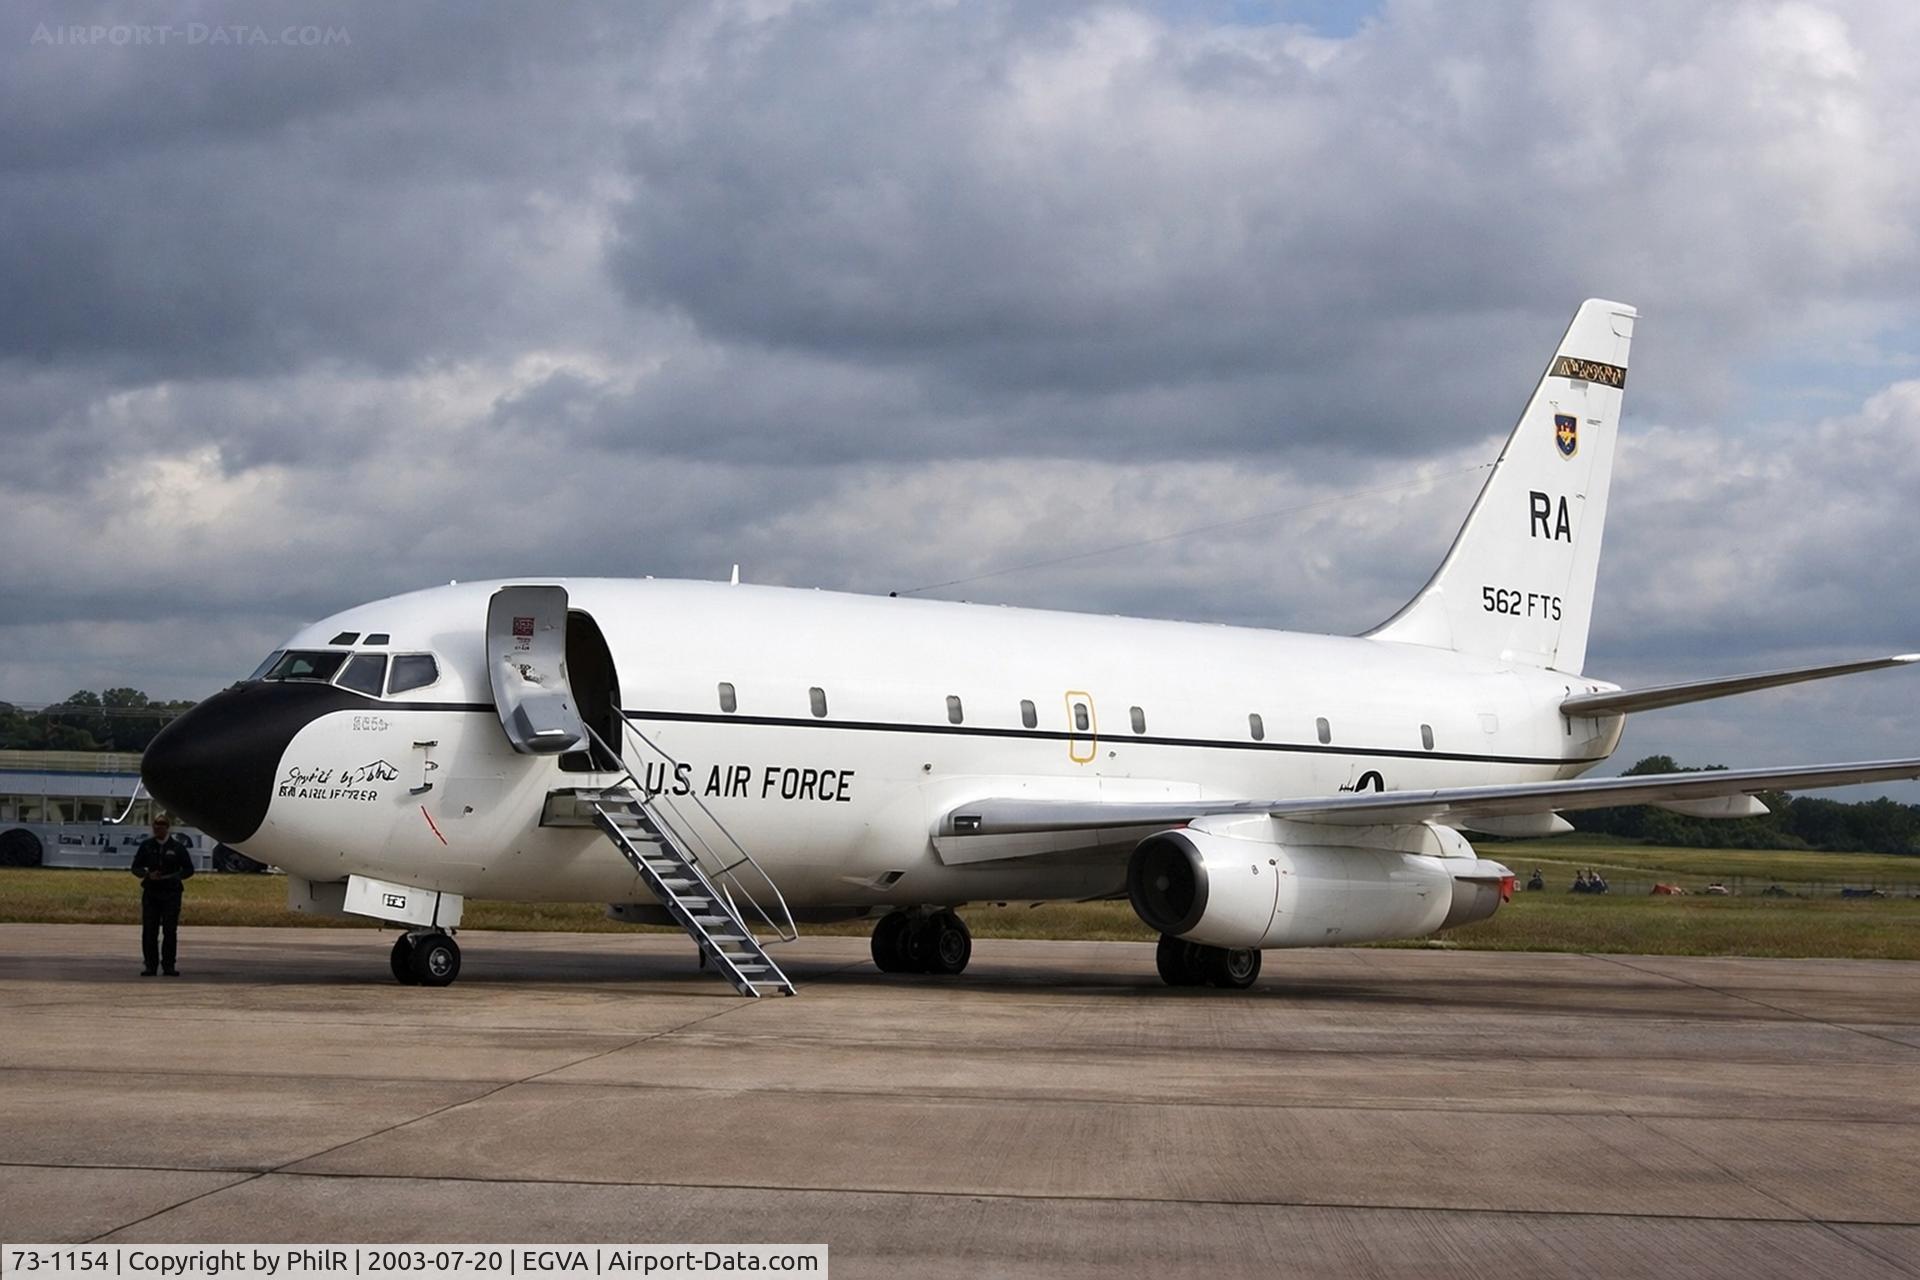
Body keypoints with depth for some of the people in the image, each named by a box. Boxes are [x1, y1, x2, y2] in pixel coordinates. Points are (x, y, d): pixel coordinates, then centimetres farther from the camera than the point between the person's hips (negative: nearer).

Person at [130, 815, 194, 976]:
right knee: (149, 931, -1)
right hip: (150, 892, 1)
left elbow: (188, 869, 7)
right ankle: (150, 966, 5)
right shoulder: (146, 845, 7)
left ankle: (169, 965, 5)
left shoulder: (178, 846, 3)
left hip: (171, 892, -1)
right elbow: (136, 868, 11)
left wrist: (174, 877, -10)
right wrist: (148, 875, -9)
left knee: (170, 931, -2)